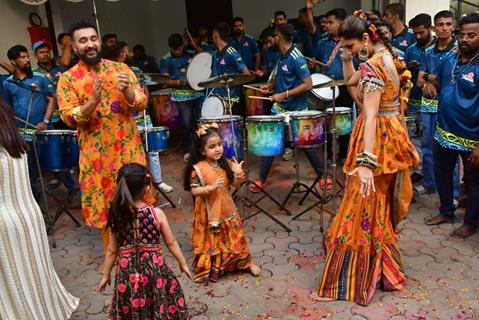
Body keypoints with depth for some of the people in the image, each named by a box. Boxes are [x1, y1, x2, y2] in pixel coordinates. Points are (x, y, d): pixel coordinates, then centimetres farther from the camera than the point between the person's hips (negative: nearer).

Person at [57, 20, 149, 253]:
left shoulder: (120, 68, 3)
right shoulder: (67, 79, -2)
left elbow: (142, 104, -2)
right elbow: (69, 118, -10)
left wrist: (127, 90, -23)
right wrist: (94, 101, -26)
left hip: (128, 148, 1)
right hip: (96, 153, -1)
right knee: (103, 203, 9)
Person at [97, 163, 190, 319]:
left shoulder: (117, 215, -8)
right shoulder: (156, 213, -13)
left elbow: (112, 250, 0)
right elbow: (171, 243, -4)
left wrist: (106, 275, 13)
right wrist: (183, 264, 10)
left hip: (127, 270, 2)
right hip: (154, 267, -2)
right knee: (161, 307, 19)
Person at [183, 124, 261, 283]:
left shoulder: (226, 164, -6)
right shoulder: (197, 169, -17)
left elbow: (235, 184, 1)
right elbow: (194, 191, -15)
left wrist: (238, 175, -20)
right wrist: (210, 187, -29)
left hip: (226, 209, 3)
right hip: (208, 212, -3)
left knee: (234, 236, 17)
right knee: (211, 240, 12)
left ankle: (247, 262, 33)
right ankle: (210, 267, 32)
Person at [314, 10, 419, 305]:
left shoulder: (372, 66, -20)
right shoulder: (388, 56, 9)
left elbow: (370, 116, -28)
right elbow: (350, 80, 21)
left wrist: (365, 161, -32)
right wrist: (347, 56, 6)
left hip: (378, 138, -10)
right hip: (392, 134, 10)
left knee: (363, 207, -1)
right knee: (380, 204, 20)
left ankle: (354, 279, 12)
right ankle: (384, 267, 36)